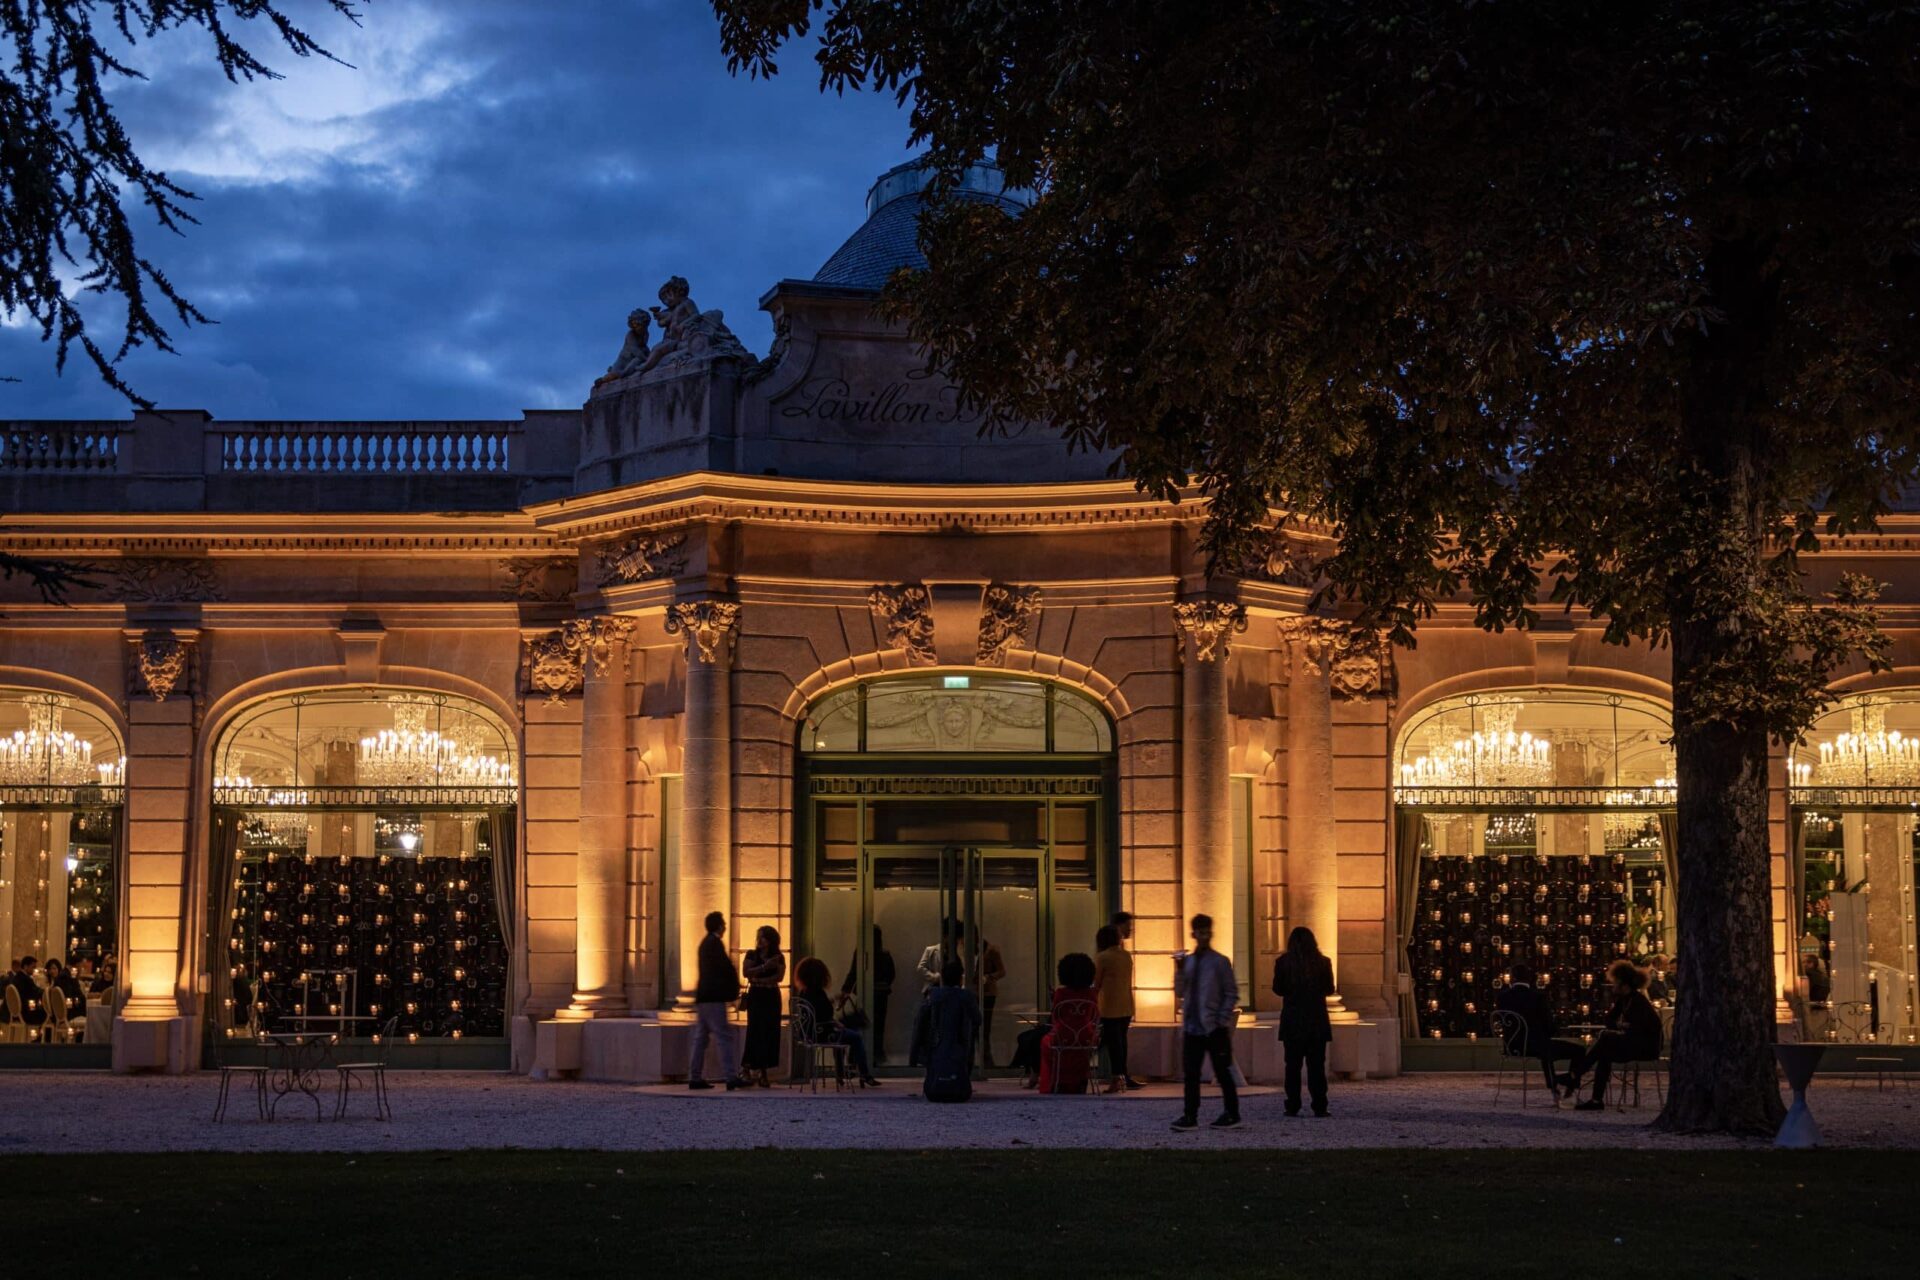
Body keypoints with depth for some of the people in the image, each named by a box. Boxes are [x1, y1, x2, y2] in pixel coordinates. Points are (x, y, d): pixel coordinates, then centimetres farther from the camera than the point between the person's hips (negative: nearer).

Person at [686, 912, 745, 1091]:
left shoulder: (705, 942, 18)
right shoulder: (715, 943, -11)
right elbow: (727, 968, -14)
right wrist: (734, 990, 0)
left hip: (702, 997, 10)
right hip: (713, 997, -10)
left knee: (701, 1038, 9)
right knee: (725, 1037, -9)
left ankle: (695, 1078, 8)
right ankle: (732, 1077, -12)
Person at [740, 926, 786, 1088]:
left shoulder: (779, 958, 7)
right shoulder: (752, 955, 6)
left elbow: (780, 977, -6)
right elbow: (746, 972, -8)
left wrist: (759, 980, -14)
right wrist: (764, 967, -18)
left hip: (772, 997, 2)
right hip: (755, 997, -2)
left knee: (770, 1033, -2)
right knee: (756, 1032, -7)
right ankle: (758, 1071, -4)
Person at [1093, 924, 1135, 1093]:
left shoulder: (1102, 957, -9)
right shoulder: (1127, 956, 9)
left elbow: (1097, 985, -7)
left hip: (1110, 1007, -6)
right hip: (1127, 1006, 6)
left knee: (1112, 1042, -3)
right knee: (1121, 1040, 13)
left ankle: (1117, 1078, -6)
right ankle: (1122, 1075, 17)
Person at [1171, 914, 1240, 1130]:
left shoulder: (1220, 962, -4)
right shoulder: (1187, 961, 8)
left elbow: (1232, 994, -4)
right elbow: (1180, 992, 8)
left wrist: (1222, 1020, -9)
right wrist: (1179, 971, -6)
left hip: (1215, 1028, -4)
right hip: (1191, 1027, 4)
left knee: (1222, 1072, 4)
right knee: (1191, 1074, 3)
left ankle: (1232, 1113, 14)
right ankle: (1190, 1116, 6)